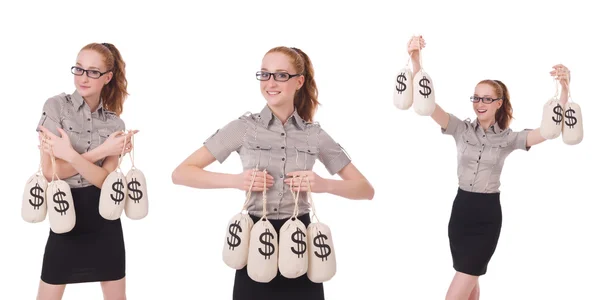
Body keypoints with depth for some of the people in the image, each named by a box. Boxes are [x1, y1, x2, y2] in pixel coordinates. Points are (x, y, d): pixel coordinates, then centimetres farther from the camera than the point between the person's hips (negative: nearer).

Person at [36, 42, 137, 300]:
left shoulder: (115, 123, 3)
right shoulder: (56, 106, -6)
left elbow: (105, 179, -11)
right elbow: (51, 171, -14)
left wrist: (71, 155, -25)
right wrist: (102, 150, -17)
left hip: (104, 218, 3)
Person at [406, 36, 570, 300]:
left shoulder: (508, 138, -1)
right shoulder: (461, 129, 0)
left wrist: (564, 89, -28)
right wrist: (415, 60, -29)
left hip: (488, 214, -2)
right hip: (461, 209, 2)